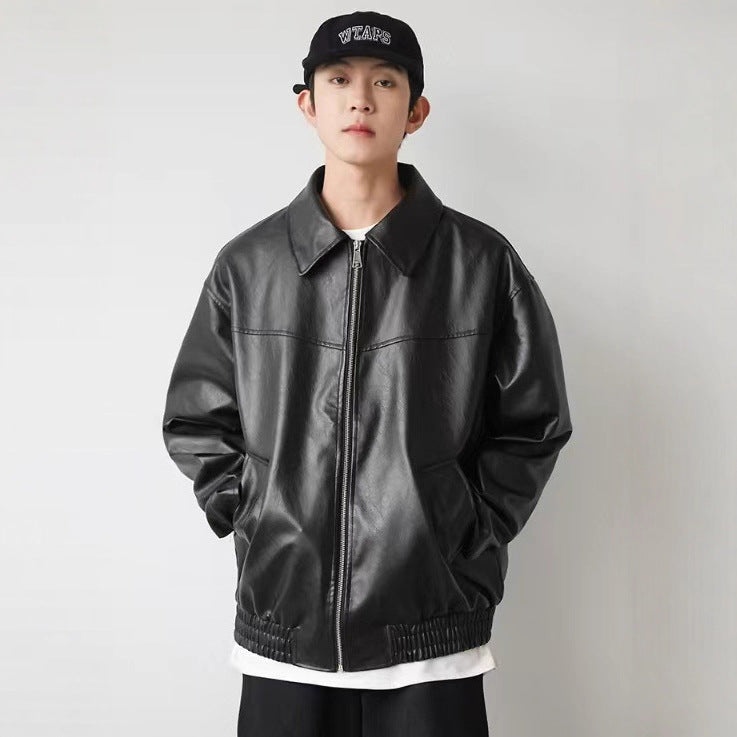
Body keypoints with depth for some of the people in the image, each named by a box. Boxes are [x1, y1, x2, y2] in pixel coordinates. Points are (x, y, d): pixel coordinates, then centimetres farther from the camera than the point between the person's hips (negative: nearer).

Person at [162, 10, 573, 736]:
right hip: (281, 632, 2)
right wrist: (251, 521, 0)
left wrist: (471, 544, -2)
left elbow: (532, 424, 4)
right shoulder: (247, 264, 2)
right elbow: (195, 420, 10)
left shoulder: (482, 262, -2)